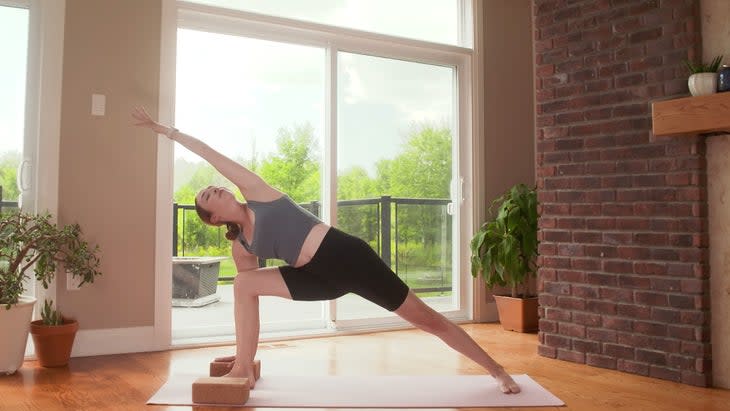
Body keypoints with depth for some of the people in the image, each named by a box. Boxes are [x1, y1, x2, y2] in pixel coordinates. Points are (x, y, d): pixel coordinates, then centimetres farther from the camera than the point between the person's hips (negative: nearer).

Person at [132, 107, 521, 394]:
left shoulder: (256, 192, 0)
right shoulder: (241, 248, 11)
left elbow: (211, 155, 2)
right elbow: (247, 301, 14)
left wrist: (167, 129, 3)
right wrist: (244, 356, 14)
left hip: (347, 255, -5)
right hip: (322, 278, 5)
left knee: (427, 318, 1)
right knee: (244, 283, -7)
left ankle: (497, 370, 15)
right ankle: (242, 368, 1)